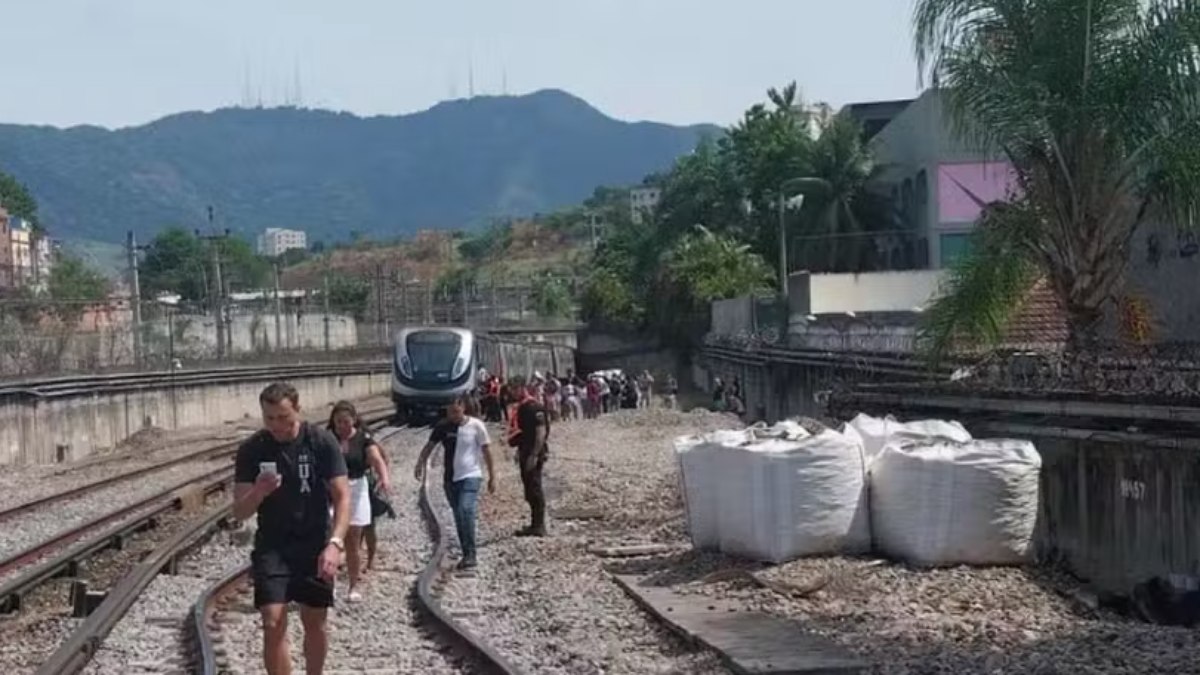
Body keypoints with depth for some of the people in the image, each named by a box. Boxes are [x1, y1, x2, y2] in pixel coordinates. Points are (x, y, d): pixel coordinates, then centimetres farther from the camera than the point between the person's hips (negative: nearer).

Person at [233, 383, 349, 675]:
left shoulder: (322, 442, -9)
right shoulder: (251, 450, -6)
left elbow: (342, 496, -12)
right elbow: (239, 512, -3)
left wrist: (335, 543, -25)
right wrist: (258, 492, -26)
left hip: (315, 544, 0)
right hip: (271, 545, 0)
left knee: (315, 623, 8)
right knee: (273, 623, -11)